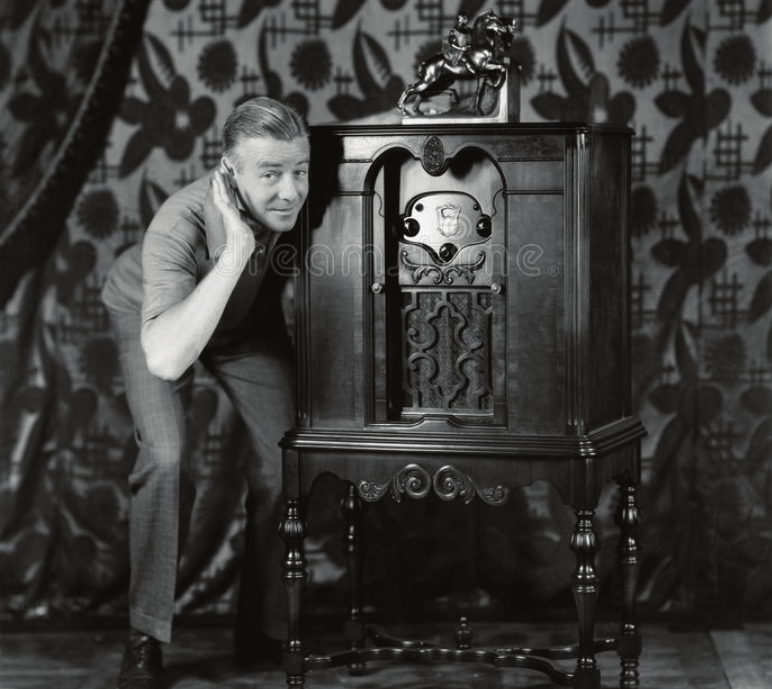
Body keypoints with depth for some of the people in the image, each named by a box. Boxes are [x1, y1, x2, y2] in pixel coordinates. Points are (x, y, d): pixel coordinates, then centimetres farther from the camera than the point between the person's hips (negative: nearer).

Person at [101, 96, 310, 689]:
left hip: (248, 319, 4)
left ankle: (269, 624, 13)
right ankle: (145, 636, -9)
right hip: (154, 314, -4)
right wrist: (237, 251, -57)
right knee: (165, 456, -24)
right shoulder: (179, 228, -44)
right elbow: (165, 362, -56)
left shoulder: (294, 202, -32)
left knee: (287, 455, -5)